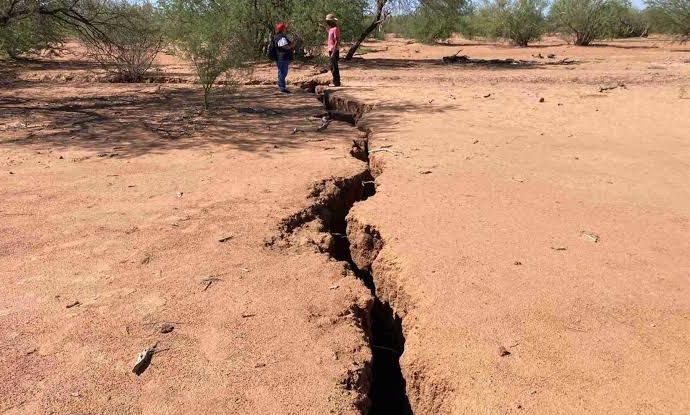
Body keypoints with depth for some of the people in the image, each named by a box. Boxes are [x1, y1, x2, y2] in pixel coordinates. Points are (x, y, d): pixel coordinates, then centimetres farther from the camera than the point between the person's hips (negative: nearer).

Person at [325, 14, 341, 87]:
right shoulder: (331, 29, 15)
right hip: (331, 50, 10)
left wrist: (333, 53, -23)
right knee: (332, 68, 14)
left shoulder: (335, 29, -14)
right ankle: (335, 82, 21)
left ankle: (337, 83, -2)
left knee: (334, 68, -6)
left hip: (334, 51, -10)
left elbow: (337, 42, -20)